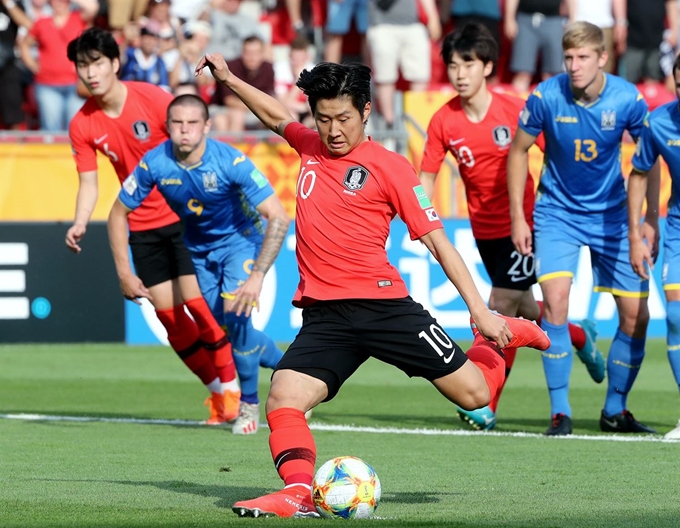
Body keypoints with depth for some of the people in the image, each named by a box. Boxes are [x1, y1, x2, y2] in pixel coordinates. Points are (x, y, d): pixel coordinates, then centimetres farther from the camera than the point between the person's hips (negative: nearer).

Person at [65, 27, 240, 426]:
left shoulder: (151, 98, -14)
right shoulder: (83, 126, -3)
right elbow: (89, 183, 1)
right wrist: (80, 224, -17)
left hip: (185, 215, -4)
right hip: (143, 226, 4)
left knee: (195, 300, -13)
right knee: (169, 315, 0)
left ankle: (231, 388, -1)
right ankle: (218, 392, 15)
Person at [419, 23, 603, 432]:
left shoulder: (516, 110, -13)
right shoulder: (444, 122, -6)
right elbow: (427, 176, -2)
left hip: (524, 222, -4)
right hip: (485, 227, 4)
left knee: (503, 306, -11)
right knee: (523, 310, 14)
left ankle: (485, 405, -10)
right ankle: (581, 336, 44)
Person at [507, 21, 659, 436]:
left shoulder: (628, 99, -15)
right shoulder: (546, 97, -17)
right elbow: (519, 151, -1)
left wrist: (650, 220, -1)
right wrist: (518, 216, -3)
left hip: (612, 214, 2)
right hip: (558, 212, -2)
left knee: (636, 315, -1)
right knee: (555, 300, -21)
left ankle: (615, 410, 19)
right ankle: (560, 412, -12)